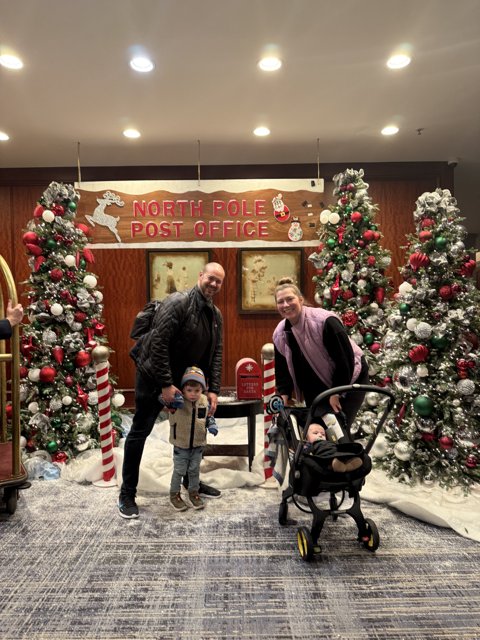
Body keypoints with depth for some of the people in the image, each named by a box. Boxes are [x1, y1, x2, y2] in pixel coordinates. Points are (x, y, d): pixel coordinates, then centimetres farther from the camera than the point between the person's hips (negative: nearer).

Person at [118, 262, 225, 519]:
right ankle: (127, 493, 15)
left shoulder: (216, 315, 4)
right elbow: (158, 343, -25)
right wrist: (165, 384, -25)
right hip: (153, 377, -7)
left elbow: (216, 354, 5)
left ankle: (190, 479, 35)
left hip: (184, 381, 8)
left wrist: (213, 390, -3)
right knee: (140, 431, 1)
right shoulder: (178, 302, -20)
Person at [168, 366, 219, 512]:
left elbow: (208, 416, 8)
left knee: (194, 471, 18)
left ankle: (194, 493, 37)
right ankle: (174, 495, 31)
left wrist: (212, 425, -9)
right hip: (180, 446, -3)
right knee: (179, 471, 11)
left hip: (198, 445, 3)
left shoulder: (204, 401, -7)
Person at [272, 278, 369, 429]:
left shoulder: (325, 321, -28)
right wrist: (284, 395, -12)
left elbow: (345, 358, -25)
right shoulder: (279, 334, -8)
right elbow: (283, 370, 2)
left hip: (349, 378, -6)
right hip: (316, 388, 6)